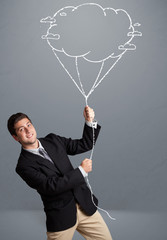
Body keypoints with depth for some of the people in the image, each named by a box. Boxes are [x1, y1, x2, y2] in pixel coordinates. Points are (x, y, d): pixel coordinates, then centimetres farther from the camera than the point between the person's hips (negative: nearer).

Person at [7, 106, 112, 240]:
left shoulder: (53, 140, 6)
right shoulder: (24, 166, -12)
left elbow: (84, 145, 10)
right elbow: (51, 186, -21)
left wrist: (90, 121, -5)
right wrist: (82, 171, -16)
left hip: (85, 205, 5)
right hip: (61, 217, -5)